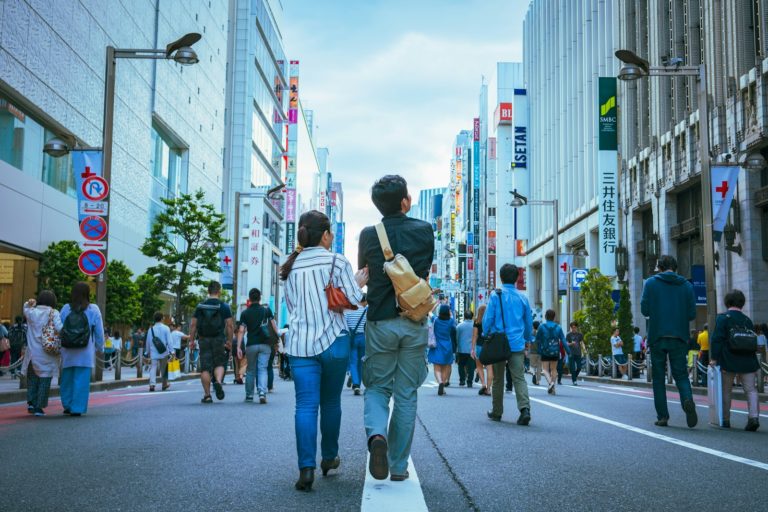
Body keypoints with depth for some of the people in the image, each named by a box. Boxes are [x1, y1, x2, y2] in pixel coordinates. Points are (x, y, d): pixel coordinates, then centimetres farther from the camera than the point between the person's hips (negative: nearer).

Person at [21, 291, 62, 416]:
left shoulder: (31, 312, 2)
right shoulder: (54, 313, -7)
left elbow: (25, 308, 25)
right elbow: (59, 328, -19)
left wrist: (29, 303, 6)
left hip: (32, 353, 3)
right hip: (48, 354, -3)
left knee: (32, 378, 17)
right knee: (45, 380, 6)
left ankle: (31, 402, 8)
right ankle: (39, 407, 5)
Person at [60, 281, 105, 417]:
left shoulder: (66, 309, 0)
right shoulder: (93, 310, -4)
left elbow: (59, 330, 5)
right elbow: (99, 332, 1)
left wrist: (59, 346, 16)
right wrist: (100, 348, 13)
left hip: (68, 351, 2)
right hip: (86, 352, -2)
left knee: (67, 378, 15)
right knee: (81, 380, 1)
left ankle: (67, 405, 22)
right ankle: (77, 408, 1)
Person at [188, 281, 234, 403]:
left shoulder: (200, 306, 6)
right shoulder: (224, 306, 0)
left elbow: (193, 325, 3)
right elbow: (230, 325, -4)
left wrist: (191, 340, 9)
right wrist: (229, 341, 5)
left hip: (204, 340, 1)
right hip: (219, 339, -1)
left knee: (205, 367, 4)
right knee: (219, 363, 15)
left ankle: (207, 395, 4)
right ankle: (218, 381, -14)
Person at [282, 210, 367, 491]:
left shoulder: (290, 267, 10)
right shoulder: (337, 261, -3)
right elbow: (354, 300, -7)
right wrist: (360, 282, 11)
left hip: (300, 343, 2)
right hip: (334, 341, -2)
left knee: (306, 405, -3)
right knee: (331, 402, 15)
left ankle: (306, 468, -15)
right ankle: (329, 458, 29)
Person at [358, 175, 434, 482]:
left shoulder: (368, 235, -4)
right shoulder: (425, 231, -2)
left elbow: (363, 275, 9)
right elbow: (426, 274, 9)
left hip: (380, 323, 0)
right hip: (415, 323, 0)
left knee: (377, 388, 13)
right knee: (406, 395, 9)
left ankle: (376, 434, -16)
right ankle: (398, 465, 14)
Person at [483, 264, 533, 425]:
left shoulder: (496, 295, -3)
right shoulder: (523, 297, 7)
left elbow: (487, 320, -4)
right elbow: (529, 322, 15)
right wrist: (527, 340, 28)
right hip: (517, 344, 2)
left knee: (498, 379, 10)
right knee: (519, 378, -1)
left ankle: (497, 412, 19)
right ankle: (525, 408, -20)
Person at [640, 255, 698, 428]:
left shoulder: (651, 283, -1)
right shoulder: (686, 285, 5)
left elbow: (645, 310, -5)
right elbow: (692, 314, 3)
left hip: (657, 337, -1)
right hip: (679, 337, 1)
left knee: (658, 377, 7)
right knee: (681, 374, 9)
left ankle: (662, 416, 4)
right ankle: (688, 400, -20)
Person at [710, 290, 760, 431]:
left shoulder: (723, 318, -5)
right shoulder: (747, 320, 9)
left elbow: (717, 339, -13)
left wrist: (714, 358, -11)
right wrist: (755, 364, 19)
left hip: (728, 362, -3)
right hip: (747, 362, 3)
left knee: (726, 391, 10)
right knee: (751, 390, 5)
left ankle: (725, 420, 17)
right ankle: (754, 416, -14)